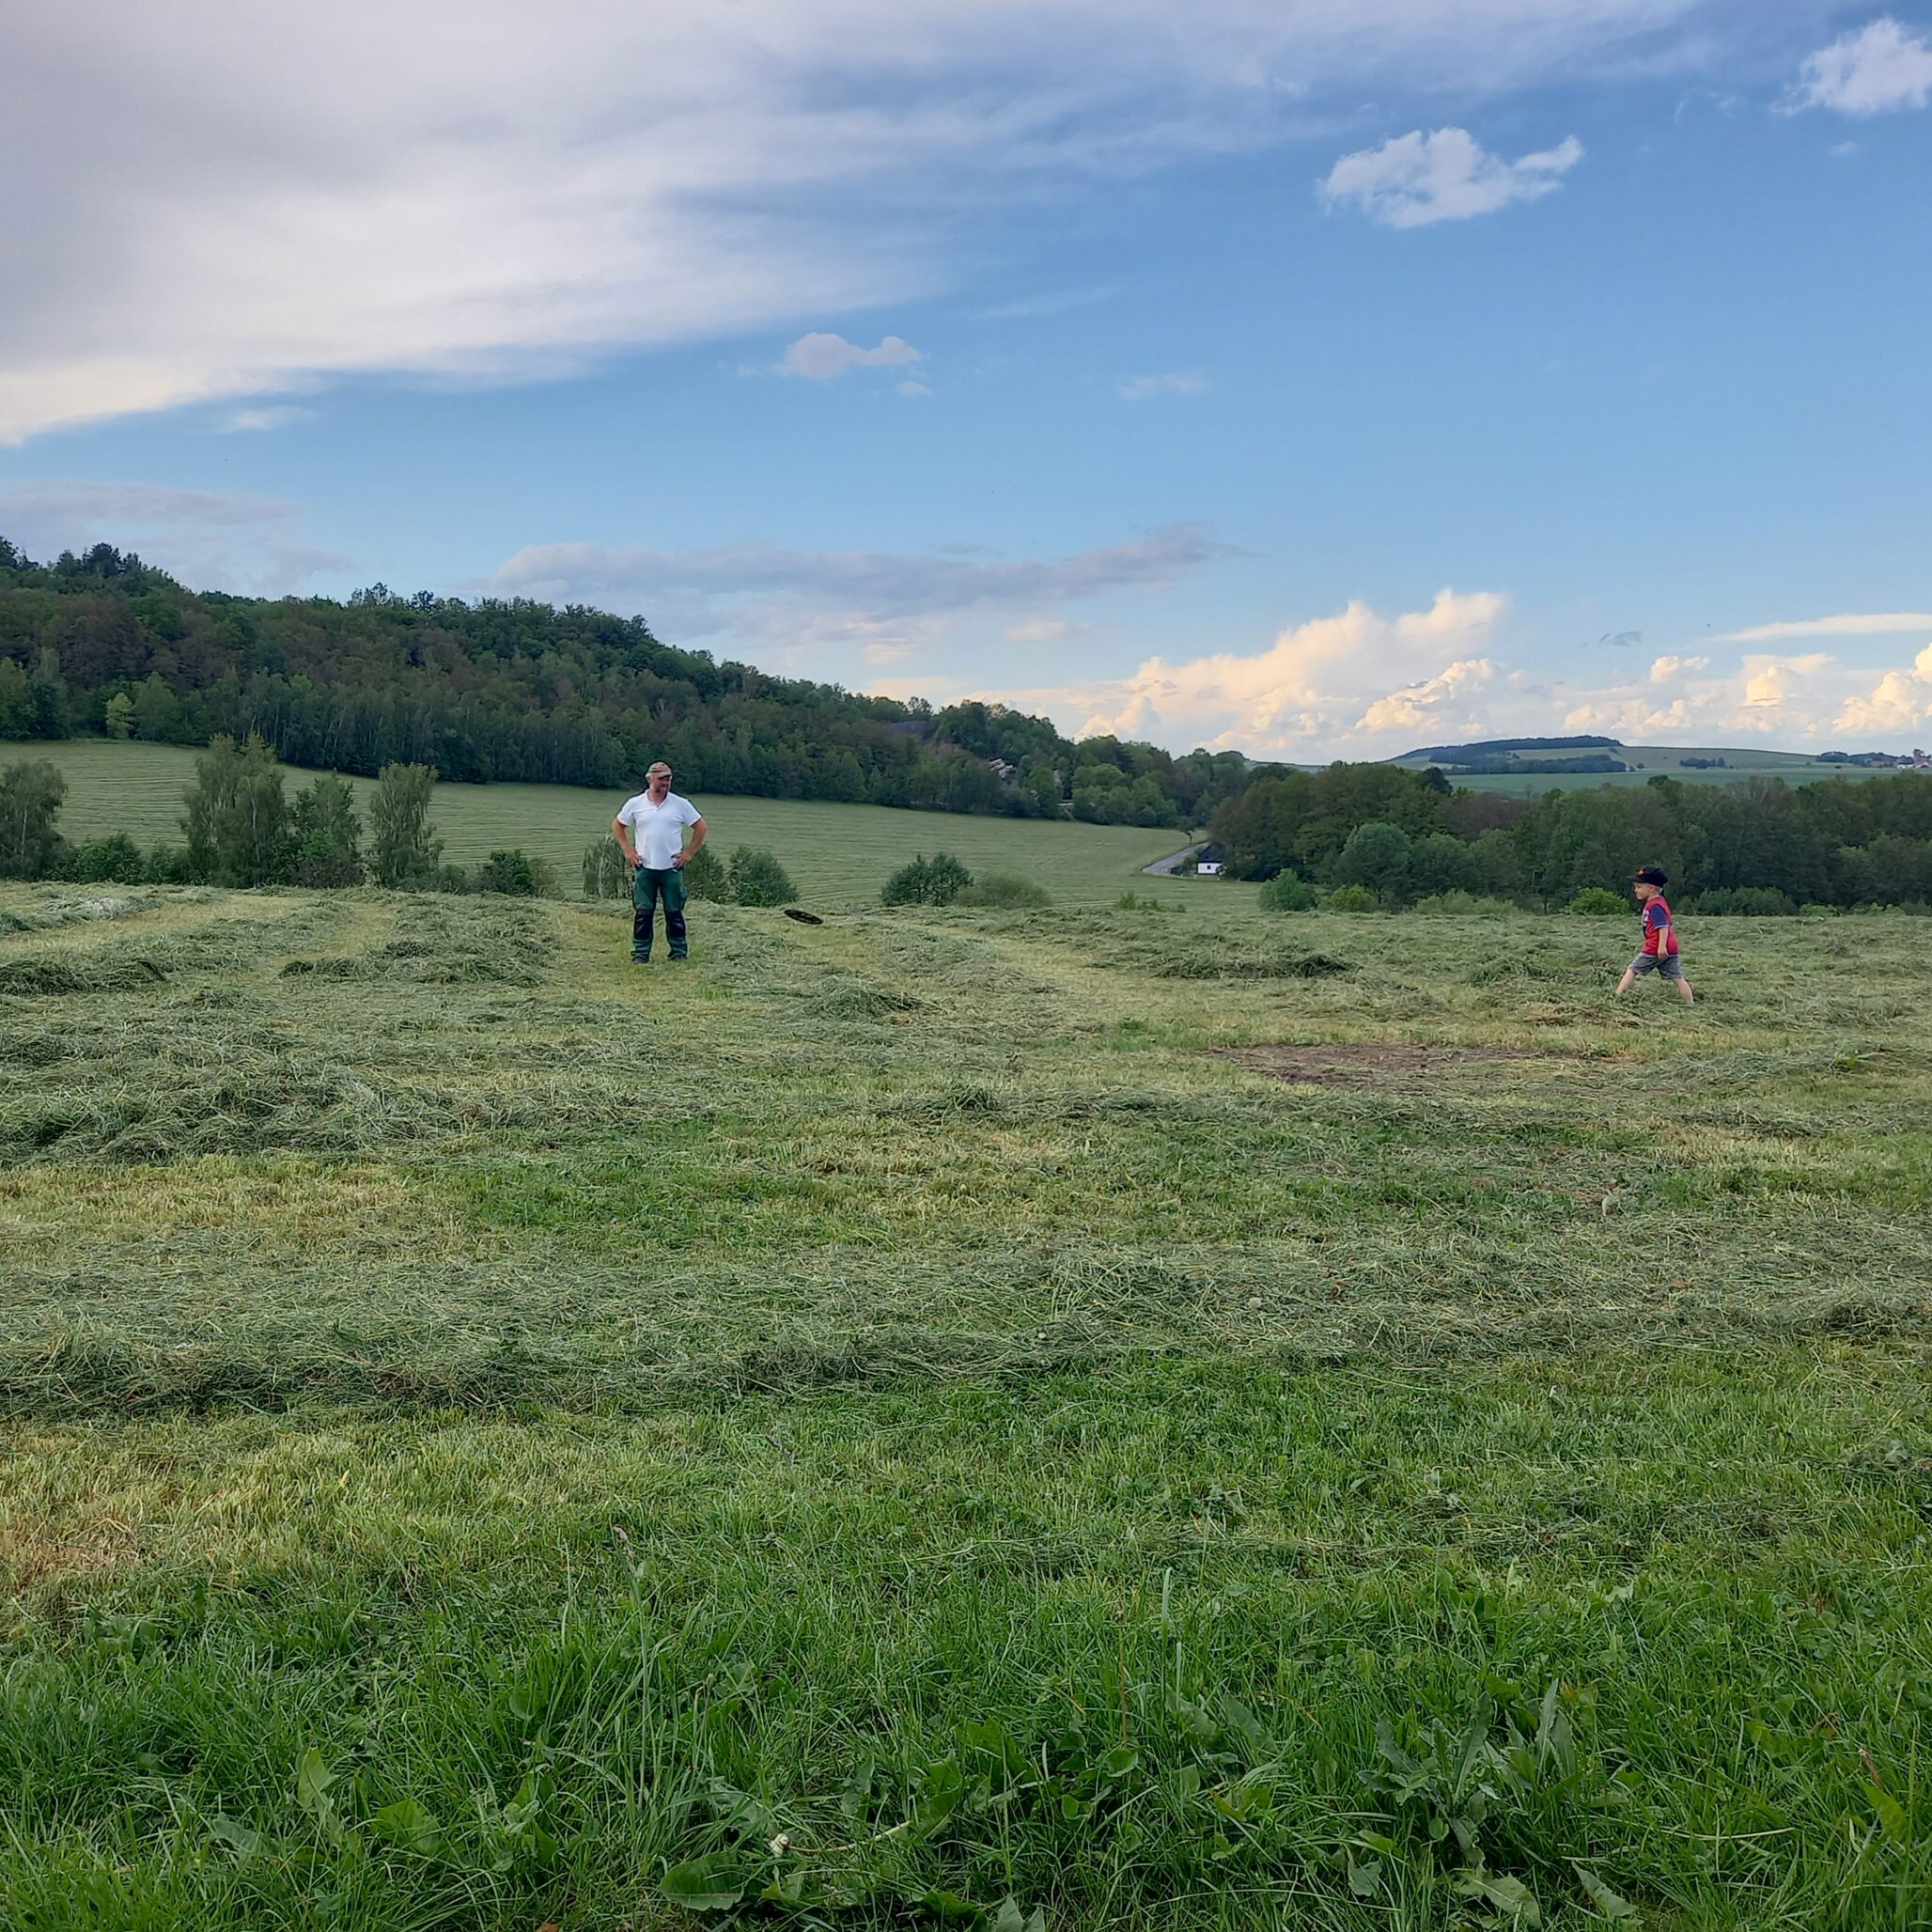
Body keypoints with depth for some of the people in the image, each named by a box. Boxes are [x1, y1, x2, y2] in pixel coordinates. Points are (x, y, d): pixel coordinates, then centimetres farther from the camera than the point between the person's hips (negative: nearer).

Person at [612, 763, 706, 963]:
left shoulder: (681, 804, 1)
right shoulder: (635, 804, 3)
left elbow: (700, 827, 7)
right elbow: (617, 826, 14)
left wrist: (689, 852, 2)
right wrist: (627, 850, 5)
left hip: (672, 868, 0)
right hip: (644, 868, 0)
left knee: (674, 912, 5)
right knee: (642, 912, 1)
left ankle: (680, 952, 12)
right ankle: (640, 954, 7)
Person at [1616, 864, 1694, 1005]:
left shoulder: (1654, 906, -13)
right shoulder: (1661, 902, 17)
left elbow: (1663, 926, -22)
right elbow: (1670, 924, 26)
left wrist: (1662, 946, -28)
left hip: (1655, 949, -9)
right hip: (1670, 948, 9)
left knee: (1632, 969, 0)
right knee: (1677, 977, 8)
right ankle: (1691, 1004, 7)